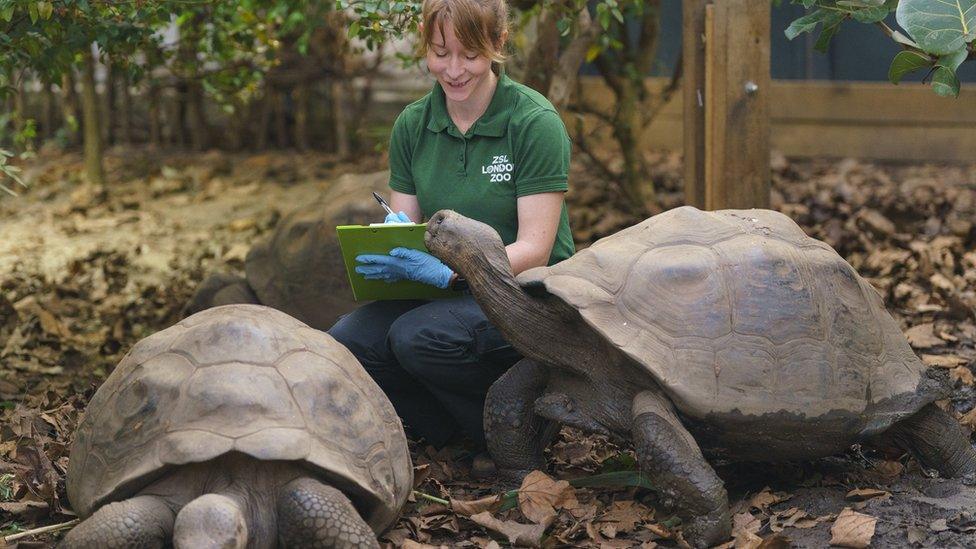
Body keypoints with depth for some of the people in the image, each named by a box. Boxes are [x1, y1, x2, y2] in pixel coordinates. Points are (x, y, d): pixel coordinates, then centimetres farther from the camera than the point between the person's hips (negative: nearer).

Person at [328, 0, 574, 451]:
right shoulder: (412, 125, 6)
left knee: (418, 337, -33)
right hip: (444, 295, 6)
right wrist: (386, 252, -19)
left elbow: (534, 249, -16)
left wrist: (449, 271, -32)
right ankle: (459, 436, -2)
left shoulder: (535, 122, -12)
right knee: (346, 343, -22)